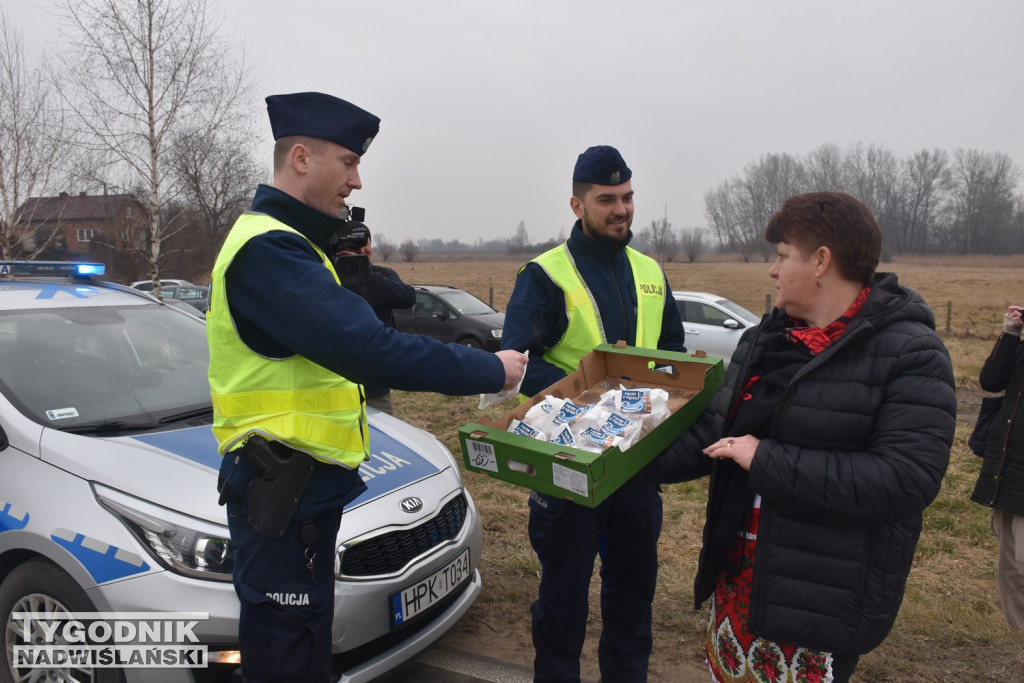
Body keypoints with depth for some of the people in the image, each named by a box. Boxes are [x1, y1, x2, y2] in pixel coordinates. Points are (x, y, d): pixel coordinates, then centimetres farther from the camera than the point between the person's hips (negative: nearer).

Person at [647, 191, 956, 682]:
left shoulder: (909, 354, -14)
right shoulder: (764, 339, 8)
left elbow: (907, 478, -25)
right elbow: (714, 432, 10)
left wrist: (768, 461, -25)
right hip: (738, 572, 7)